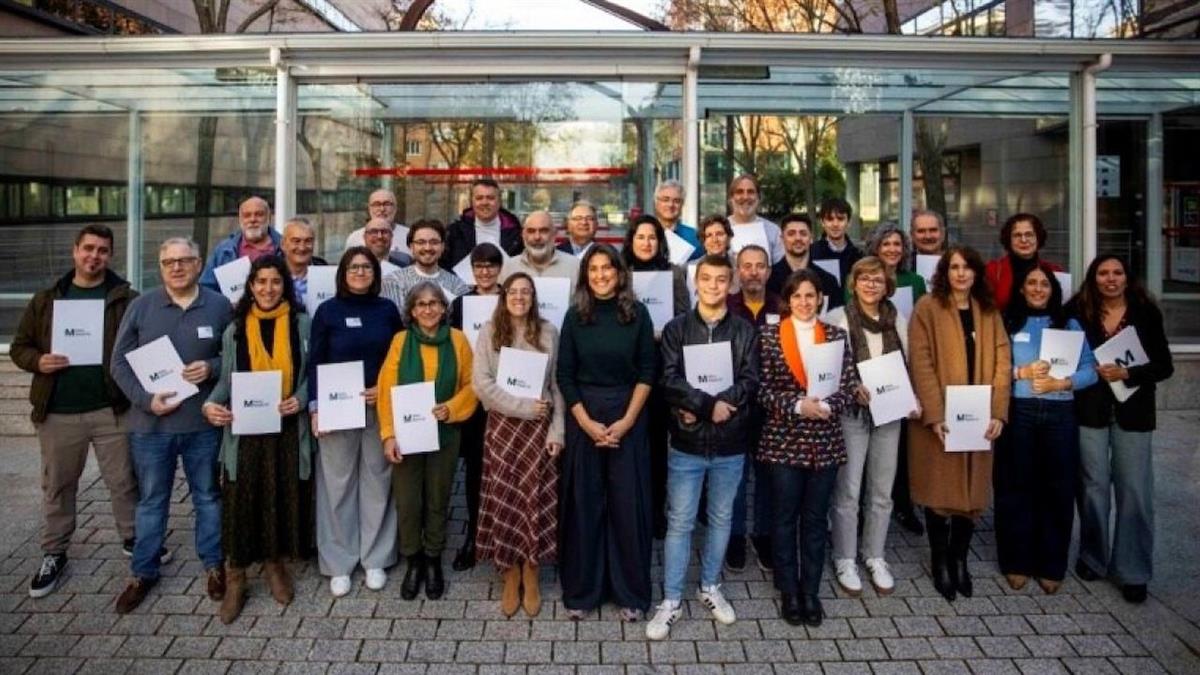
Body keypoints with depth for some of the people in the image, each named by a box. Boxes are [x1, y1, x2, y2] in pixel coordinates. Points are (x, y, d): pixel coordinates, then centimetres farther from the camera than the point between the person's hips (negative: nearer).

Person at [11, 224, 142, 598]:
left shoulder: (126, 298, 0)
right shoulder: (46, 299, 7)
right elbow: (19, 346, 11)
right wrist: (37, 361, -10)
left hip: (112, 409, -2)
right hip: (58, 412, 2)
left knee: (124, 481, 8)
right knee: (57, 485, 13)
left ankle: (133, 539, 27)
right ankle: (54, 554, 27)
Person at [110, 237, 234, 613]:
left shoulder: (219, 307, -1)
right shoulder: (140, 307, -1)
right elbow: (120, 362, 1)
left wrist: (213, 368, -15)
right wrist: (146, 399, -12)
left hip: (204, 423, 0)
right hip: (151, 424, 1)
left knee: (208, 496, 13)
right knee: (151, 500, 13)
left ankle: (213, 565, 28)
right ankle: (144, 572, 27)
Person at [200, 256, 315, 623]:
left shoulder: (302, 324, 2)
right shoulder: (235, 328, 5)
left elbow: (314, 373, 5)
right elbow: (226, 380, 5)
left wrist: (301, 398, -13)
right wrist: (211, 403, -14)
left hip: (288, 428, 0)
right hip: (244, 429, 0)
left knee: (284, 498, 7)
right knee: (241, 502, 1)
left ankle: (275, 563, 28)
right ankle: (235, 577, 15)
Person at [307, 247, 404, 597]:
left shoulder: (387, 310, 5)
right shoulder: (328, 311, 0)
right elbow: (314, 363, 0)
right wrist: (315, 407, -8)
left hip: (379, 407, 2)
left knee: (377, 481, 7)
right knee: (338, 484, 3)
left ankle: (375, 559, 19)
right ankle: (339, 563, 15)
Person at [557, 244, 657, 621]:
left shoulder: (638, 314, 0)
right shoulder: (575, 316, 2)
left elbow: (647, 372, -1)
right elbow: (565, 375, 1)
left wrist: (626, 421, -10)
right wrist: (587, 423, -8)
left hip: (628, 418, -1)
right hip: (583, 418, 1)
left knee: (628, 503, 3)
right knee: (584, 504, 5)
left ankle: (632, 593, 16)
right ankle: (580, 591, 18)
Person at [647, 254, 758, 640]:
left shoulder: (745, 331, 2)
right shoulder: (676, 329, 0)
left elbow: (750, 382, -7)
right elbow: (670, 381, -10)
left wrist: (700, 407, -17)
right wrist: (710, 405, -20)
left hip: (730, 443, 2)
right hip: (687, 442, -1)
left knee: (721, 518, 15)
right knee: (680, 522, 3)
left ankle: (710, 587, 32)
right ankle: (671, 601, 13)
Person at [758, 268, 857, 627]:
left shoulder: (836, 335, 4)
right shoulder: (770, 335, -3)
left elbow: (848, 386, 1)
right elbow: (763, 389, -7)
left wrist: (828, 406, -17)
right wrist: (798, 405, -19)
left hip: (825, 441, 2)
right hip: (783, 440, -2)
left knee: (816, 519, 11)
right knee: (784, 518, 8)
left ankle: (811, 591, 25)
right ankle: (789, 592, 22)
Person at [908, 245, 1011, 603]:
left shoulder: (989, 311, 10)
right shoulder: (927, 307, -4)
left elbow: (1001, 361, 3)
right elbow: (920, 363, -11)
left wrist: (998, 412, -8)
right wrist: (934, 415, -18)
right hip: (939, 419, -4)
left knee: (973, 488, 8)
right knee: (938, 488, 4)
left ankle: (959, 559, 23)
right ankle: (940, 562, 18)